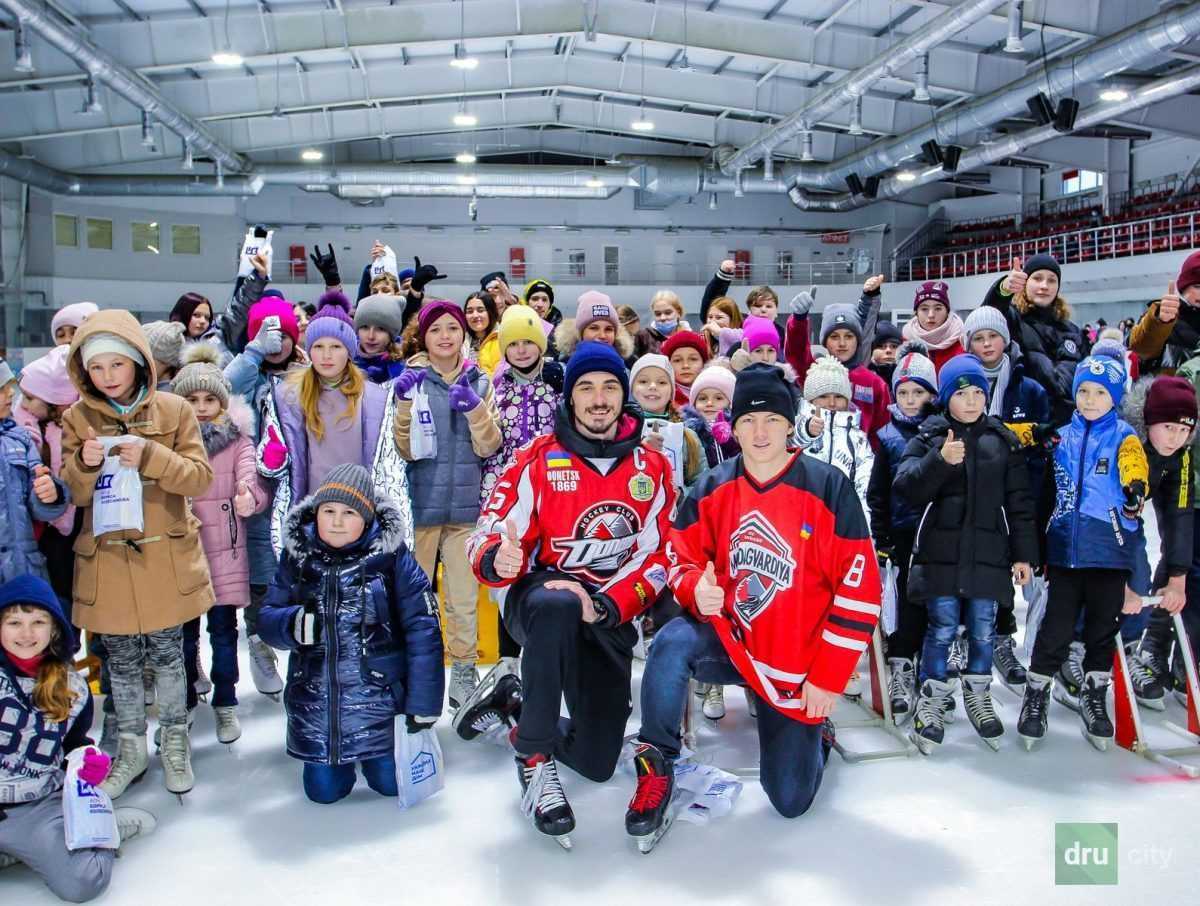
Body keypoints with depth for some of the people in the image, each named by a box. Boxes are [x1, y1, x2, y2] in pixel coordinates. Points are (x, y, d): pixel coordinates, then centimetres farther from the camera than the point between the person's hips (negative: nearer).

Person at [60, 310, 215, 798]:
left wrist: (150, 456, -22)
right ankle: (132, 747, 30)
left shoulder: (174, 410, -3)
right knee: (122, 659, 12)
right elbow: (72, 494, 0)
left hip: (166, 557, -1)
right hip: (107, 560, 2)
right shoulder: (77, 419, 1)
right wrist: (84, 464, -21)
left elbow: (201, 478, -7)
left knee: (167, 652, 8)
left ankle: (175, 741, 27)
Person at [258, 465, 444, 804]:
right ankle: (341, 761, 40)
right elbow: (267, 617, 2)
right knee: (324, 791, 7)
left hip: (378, 696, -2)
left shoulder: (391, 555, -12)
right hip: (315, 700, 3)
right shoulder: (298, 556, -1)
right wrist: (295, 624, -23)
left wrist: (423, 705, -13)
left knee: (393, 784, 5)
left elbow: (422, 628, -12)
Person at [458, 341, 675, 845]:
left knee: (597, 762, 2)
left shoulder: (652, 469, 1)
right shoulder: (539, 459, -5)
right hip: (539, 597, -3)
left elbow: (657, 557, -4)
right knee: (557, 603, -42)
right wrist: (499, 560, -34)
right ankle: (535, 758, -24)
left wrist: (604, 606, -20)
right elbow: (489, 535, -9)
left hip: (610, 619, 3)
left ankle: (513, 702, 29)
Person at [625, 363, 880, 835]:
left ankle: (815, 727, 34)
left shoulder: (829, 488, -10)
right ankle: (656, 763, -10)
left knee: (790, 800, 2)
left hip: (796, 666, -1)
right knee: (671, 643, -32)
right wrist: (696, 589, -20)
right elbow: (681, 557, 6)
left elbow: (858, 590, -9)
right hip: (727, 640, 2)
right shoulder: (711, 488, -2)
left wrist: (827, 678, -10)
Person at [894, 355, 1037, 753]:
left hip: (988, 554, 2)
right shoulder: (929, 437, 2)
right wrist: (939, 460, -25)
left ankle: (978, 697, 29)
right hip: (940, 553, -2)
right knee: (942, 628, 1)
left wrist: (1023, 554, 5)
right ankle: (931, 702, 15)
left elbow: (1019, 501, 9)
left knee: (983, 630, 9)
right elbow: (907, 488, -10)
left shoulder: (1003, 440, 9)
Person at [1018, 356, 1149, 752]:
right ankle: (1036, 693, 17)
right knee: (1057, 625, 4)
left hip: (1110, 550, -1)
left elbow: (1135, 472, -14)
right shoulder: (1062, 436, 8)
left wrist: (1135, 491, -31)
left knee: (1103, 625, 11)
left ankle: (1094, 697, 27)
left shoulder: (1124, 437, -1)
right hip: (1065, 548, 2)